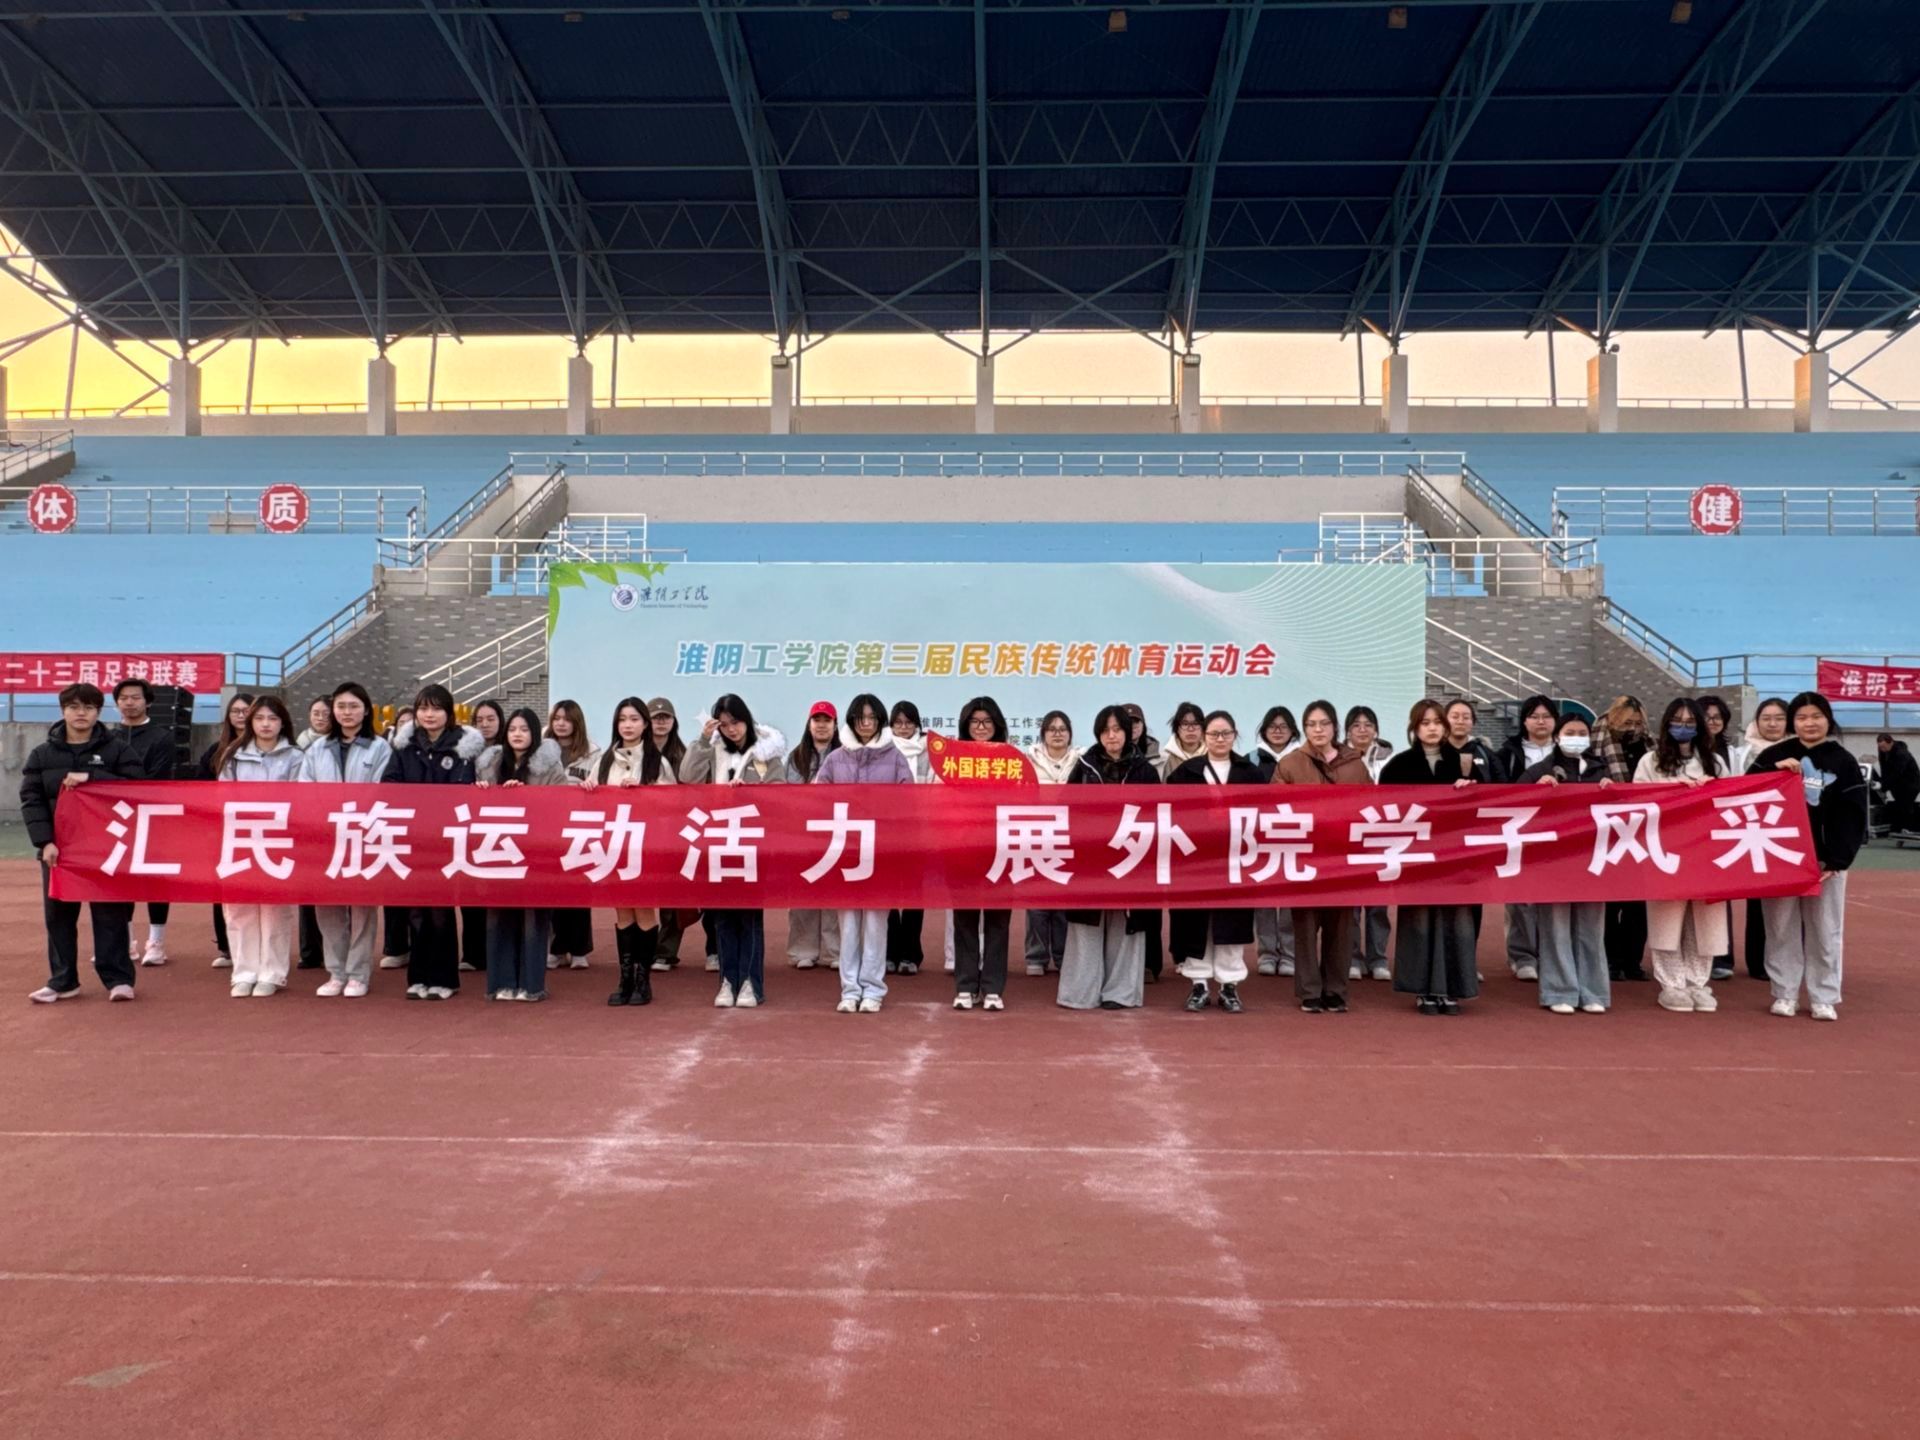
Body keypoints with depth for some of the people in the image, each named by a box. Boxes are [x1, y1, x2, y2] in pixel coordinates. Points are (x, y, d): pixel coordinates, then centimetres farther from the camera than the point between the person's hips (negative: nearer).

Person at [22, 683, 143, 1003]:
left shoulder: (118, 749, 0)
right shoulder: (42, 753, 6)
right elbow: (31, 800, 1)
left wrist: (90, 778, -19)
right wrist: (44, 841, -11)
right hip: (59, 847, 3)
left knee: (110, 914, 1)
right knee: (59, 916, 8)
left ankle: (118, 978, 7)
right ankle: (63, 981, 18)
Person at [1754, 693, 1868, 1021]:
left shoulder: (1844, 762, 2)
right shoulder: (1773, 756, 4)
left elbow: (1853, 817, -2)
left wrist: (1838, 860, -11)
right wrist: (1774, 771, -15)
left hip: (1825, 860, 0)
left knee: (1826, 929, 5)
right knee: (1782, 928, 4)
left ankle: (1824, 997, 13)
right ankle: (1785, 993, 12)